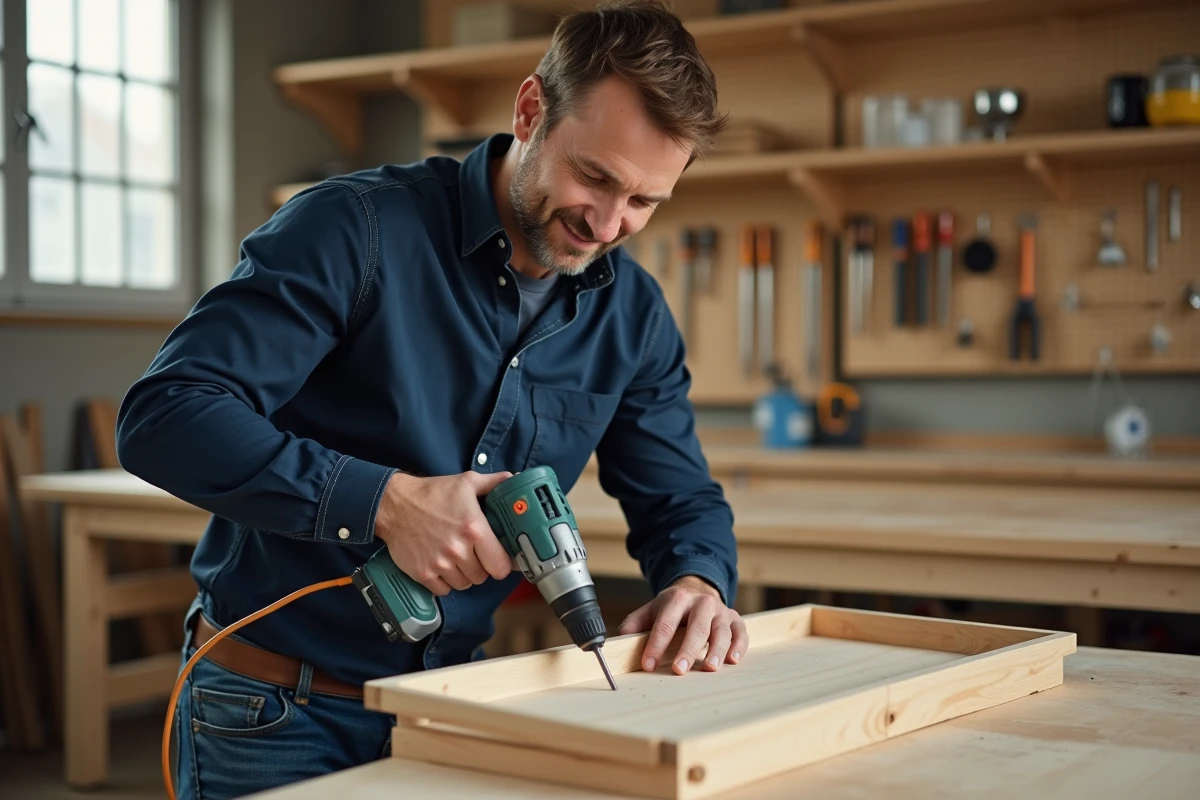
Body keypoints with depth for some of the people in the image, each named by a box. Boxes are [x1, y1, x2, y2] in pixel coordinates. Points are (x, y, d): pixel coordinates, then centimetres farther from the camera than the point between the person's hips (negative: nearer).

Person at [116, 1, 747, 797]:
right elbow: (163, 414, -24)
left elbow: (682, 499, 8)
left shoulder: (635, 314, -1)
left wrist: (699, 581, -15)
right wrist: (385, 500, -31)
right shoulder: (357, 231, -18)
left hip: (455, 699, 5)